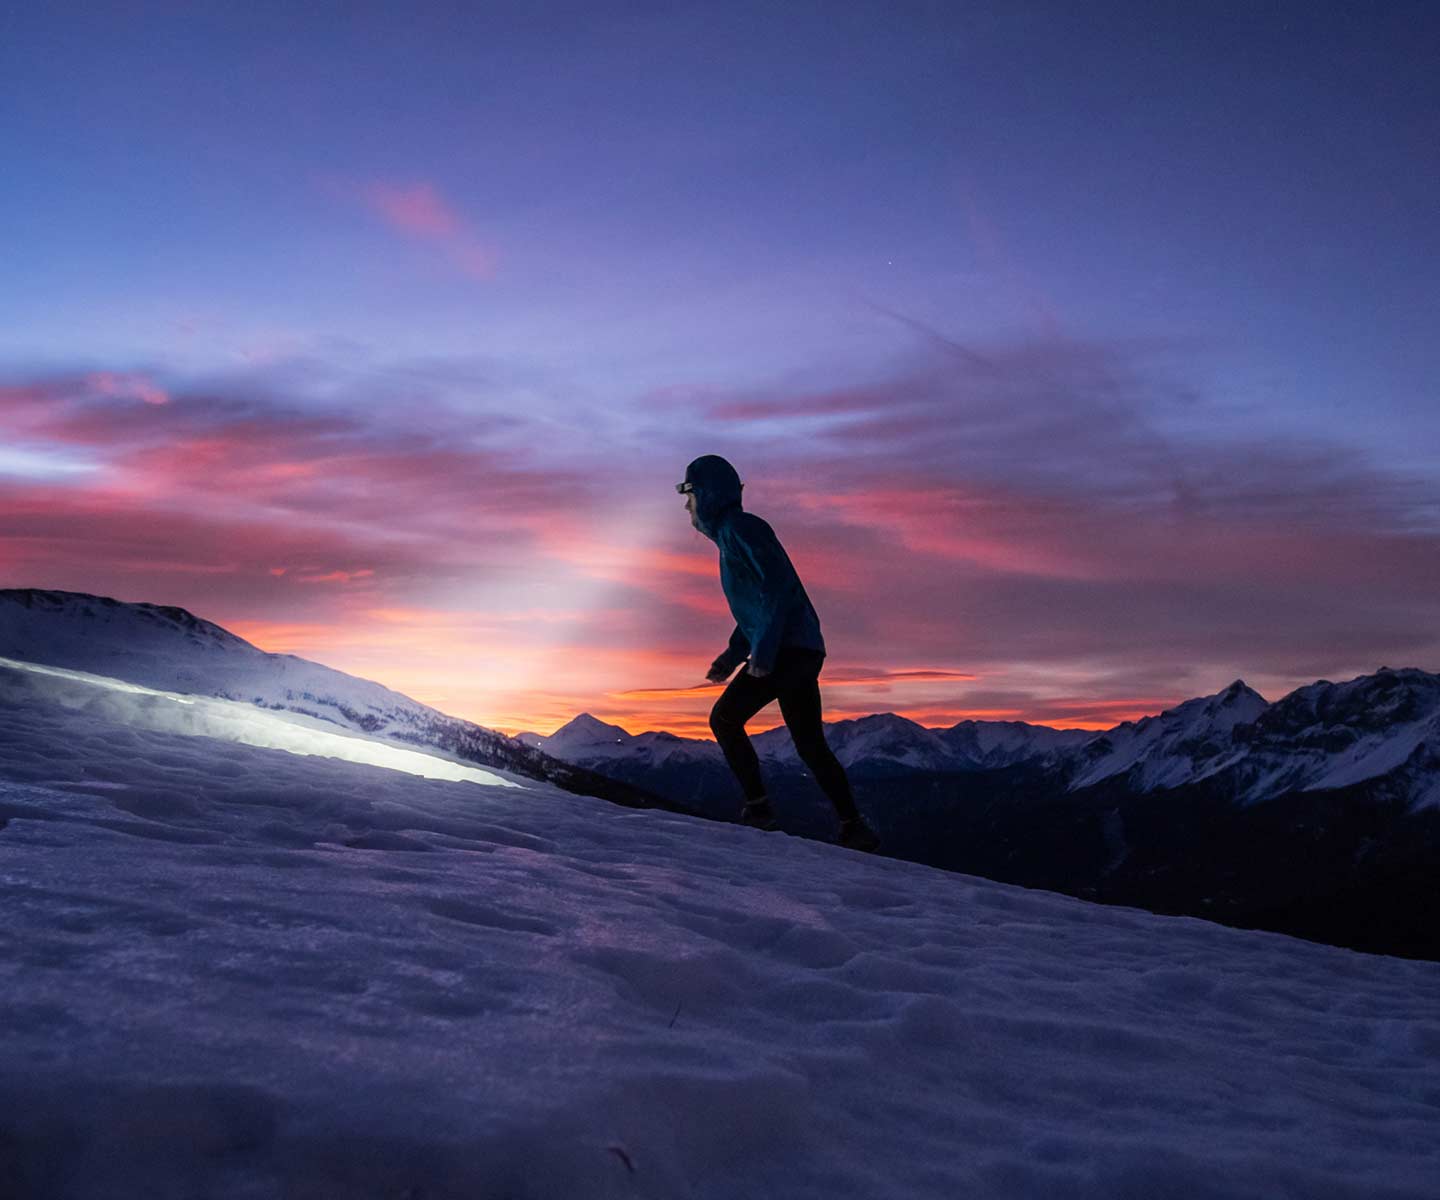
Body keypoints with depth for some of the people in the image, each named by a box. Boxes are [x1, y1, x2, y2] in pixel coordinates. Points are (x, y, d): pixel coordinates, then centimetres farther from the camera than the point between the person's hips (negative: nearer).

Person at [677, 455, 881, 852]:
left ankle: (757, 807, -6)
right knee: (810, 745, 10)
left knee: (724, 718, -7)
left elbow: (779, 588, -20)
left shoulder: (741, 528, -9)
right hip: (801, 652, 10)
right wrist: (732, 655, 20)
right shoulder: (729, 536, 22)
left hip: (789, 648, -10)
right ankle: (854, 827, 11)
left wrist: (762, 651, -23)